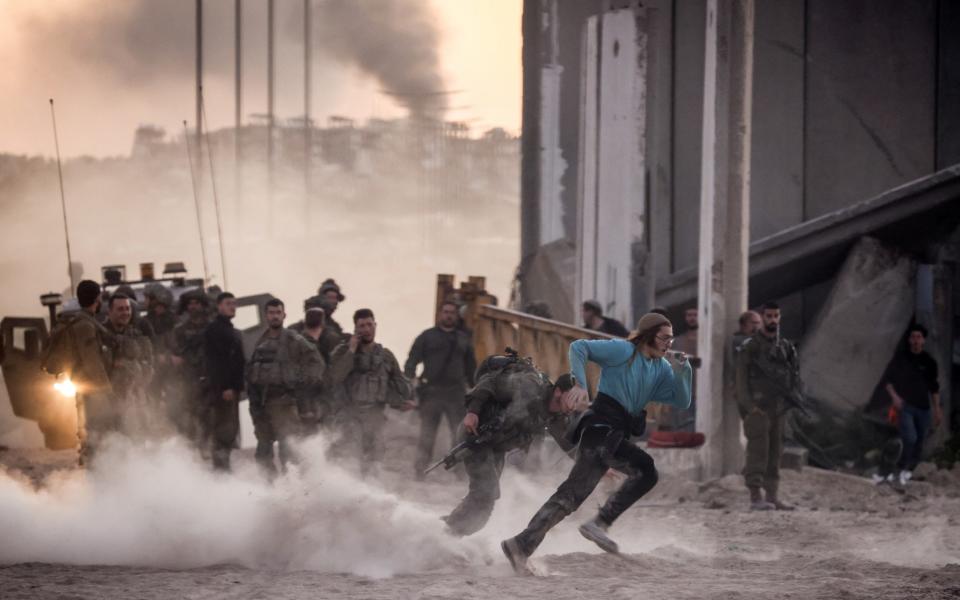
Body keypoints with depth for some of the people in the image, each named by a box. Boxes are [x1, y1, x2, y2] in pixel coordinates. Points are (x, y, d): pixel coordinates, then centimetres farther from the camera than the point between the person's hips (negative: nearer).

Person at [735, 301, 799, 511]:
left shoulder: (784, 346, 14)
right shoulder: (749, 347, -3)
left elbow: (793, 375, 19)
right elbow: (741, 378, -7)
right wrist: (749, 405, -15)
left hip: (778, 408, 6)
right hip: (757, 409, -6)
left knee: (775, 454, 7)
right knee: (758, 452, -11)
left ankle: (773, 497, 11)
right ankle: (755, 498, -12)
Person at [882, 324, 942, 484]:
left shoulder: (929, 362, 7)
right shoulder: (900, 358, 0)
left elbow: (934, 387, 15)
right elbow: (887, 379, 1)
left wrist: (937, 409, 11)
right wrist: (894, 396, -16)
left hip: (923, 409, 4)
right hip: (905, 406, -3)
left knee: (919, 442, 3)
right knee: (910, 438, -21)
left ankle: (909, 470, 19)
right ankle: (902, 468, -3)